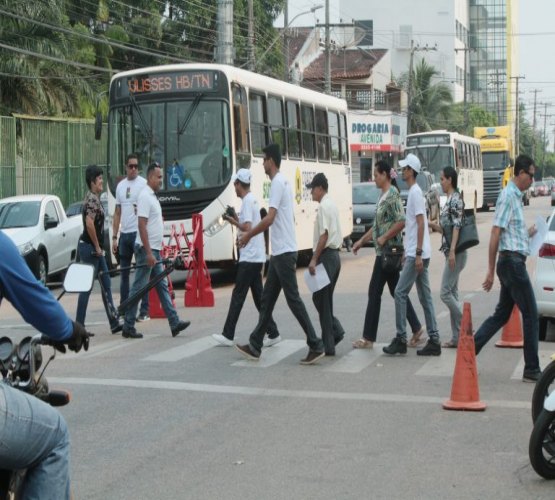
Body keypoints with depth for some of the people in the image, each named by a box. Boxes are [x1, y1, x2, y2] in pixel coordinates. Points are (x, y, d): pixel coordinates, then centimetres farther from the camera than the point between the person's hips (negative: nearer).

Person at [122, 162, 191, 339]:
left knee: (162, 286, 9)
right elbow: (142, 226, -21)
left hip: (154, 250, 10)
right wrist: (148, 253, -24)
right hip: (147, 250, -10)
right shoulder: (145, 196, -15)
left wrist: (154, 252, 19)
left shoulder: (152, 196, 14)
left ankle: (174, 323, 10)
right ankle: (128, 327, 2)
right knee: (138, 288, -4)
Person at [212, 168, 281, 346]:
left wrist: (232, 221, -7)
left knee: (238, 295, -4)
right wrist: (236, 219, 11)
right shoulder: (252, 200, 15)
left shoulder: (247, 201, -14)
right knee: (258, 296, 10)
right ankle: (273, 333, 10)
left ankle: (228, 336, 0)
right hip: (256, 257, 9)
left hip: (249, 258, -9)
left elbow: (247, 228, -21)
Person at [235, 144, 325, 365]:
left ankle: (316, 346, -6)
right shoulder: (283, 182, 16)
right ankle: (255, 346, 18)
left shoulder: (278, 182, -14)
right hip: (280, 252, 10)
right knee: (267, 299, 12)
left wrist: (248, 235, -12)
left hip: (284, 252, -10)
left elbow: (270, 218, -22)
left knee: (293, 299, -8)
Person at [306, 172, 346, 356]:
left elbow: (324, 235, -21)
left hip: (326, 256, -9)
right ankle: (335, 331, 7)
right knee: (323, 298, 15)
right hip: (334, 255, 9)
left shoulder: (324, 206, -13)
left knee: (321, 299, -3)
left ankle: (328, 345, -1)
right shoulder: (332, 205, 16)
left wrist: (314, 259, -20)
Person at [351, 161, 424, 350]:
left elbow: (401, 221, -23)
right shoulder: (383, 195, 15)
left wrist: (384, 238, -18)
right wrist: (361, 241, 22)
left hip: (388, 251, -9)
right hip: (385, 251, 9)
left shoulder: (392, 194, -14)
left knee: (375, 292, -3)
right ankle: (416, 329, 14)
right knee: (396, 291, 11)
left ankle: (368, 338, 4)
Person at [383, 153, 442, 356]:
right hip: (416, 254, 10)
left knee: (400, 293, -7)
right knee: (425, 296, 8)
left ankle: (401, 339, -4)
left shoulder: (415, 192, -13)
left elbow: (421, 224, -18)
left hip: (416, 255, -10)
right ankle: (433, 340, 8)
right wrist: (408, 253, 23)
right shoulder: (413, 192, 17)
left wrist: (417, 254, -21)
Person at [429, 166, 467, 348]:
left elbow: (457, 226, -19)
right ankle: (457, 337, 10)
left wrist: (452, 251, -25)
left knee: (446, 293, -10)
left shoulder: (455, 199, -11)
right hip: (450, 252, 10)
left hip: (455, 252, -10)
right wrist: (430, 224, 15)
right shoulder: (449, 200, 17)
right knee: (452, 293, 8)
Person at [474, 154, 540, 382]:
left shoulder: (516, 196, 16)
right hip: (512, 260, -10)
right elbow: (496, 234, -18)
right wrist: (490, 271, -19)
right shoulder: (508, 196, -14)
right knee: (531, 315, -3)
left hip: (511, 263, 10)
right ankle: (532, 370, 3)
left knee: (501, 314, 14)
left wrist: (527, 233, 18)